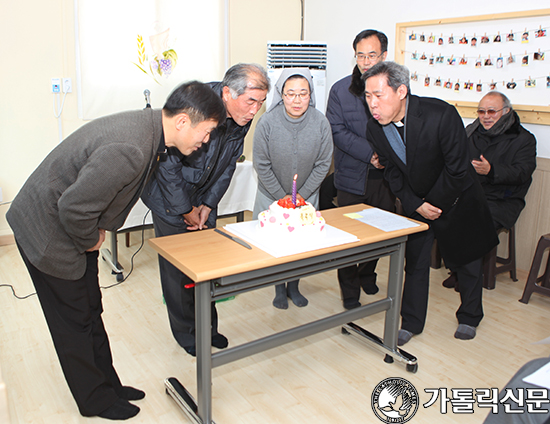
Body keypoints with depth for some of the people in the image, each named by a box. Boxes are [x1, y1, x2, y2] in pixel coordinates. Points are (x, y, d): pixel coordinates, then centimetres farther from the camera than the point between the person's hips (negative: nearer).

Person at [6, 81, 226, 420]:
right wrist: (90, 241, -12)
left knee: (90, 311, 18)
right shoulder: (130, 150, -35)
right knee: (74, 321, 8)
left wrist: (100, 230, 6)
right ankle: (96, 401, 27)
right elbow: (74, 207, -31)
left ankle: (107, 384, 35)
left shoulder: (148, 124, -3)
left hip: (73, 224, 9)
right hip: (47, 230, -9)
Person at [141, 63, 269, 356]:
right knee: (177, 268, 1)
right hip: (170, 199, -5)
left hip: (203, 199, 6)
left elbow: (228, 165, 3)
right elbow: (168, 165, -24)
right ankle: (187, 334, 20)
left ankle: (207, 327, 28)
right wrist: (186, 210, -16)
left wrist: (208, 204, -2)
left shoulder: (242, 118, -9)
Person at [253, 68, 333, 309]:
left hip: (307, 196, 2)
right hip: (272, 195, -1)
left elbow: (323, 164, -5)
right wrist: (282, 196, -10)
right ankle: (279, 289, 28)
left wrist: (302, 195, -7)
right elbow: (262, 166, -12)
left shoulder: (321, 123, -16)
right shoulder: (267, 122, -20)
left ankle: (294, 287, 32)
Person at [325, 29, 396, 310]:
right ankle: (350, 294, 20)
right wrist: (370, 154, -16)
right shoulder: (340, 90, 0)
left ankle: (367, 277, 39)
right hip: (352, 178, -2)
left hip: (385, 176, 2)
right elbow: (337, 131, -7)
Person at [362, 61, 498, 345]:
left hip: (456, 200, -3)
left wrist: (434, 203, -15)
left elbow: (458, 169, -23)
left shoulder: (441, 114, -30)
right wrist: (416, 205, -13)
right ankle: (411, 322, 22)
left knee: (466, 260, 13)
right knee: (415, 262, 6)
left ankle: (469, 318, 35)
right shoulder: (375, 128, -15)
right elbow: (392, 172, -4)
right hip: (415, 203, 3)